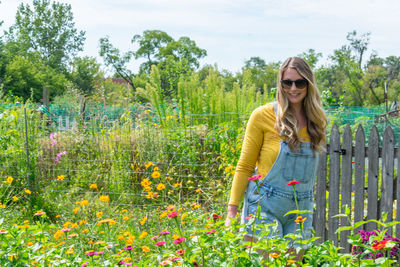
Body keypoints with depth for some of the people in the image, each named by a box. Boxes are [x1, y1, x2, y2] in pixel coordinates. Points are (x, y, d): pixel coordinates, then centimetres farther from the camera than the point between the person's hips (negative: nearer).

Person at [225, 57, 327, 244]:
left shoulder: (315, 120, 7)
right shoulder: (263, 116, -6)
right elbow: (244, 167, -3)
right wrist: (232, 211, -8)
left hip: (301, 210, 4)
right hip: (265, 207, -4)